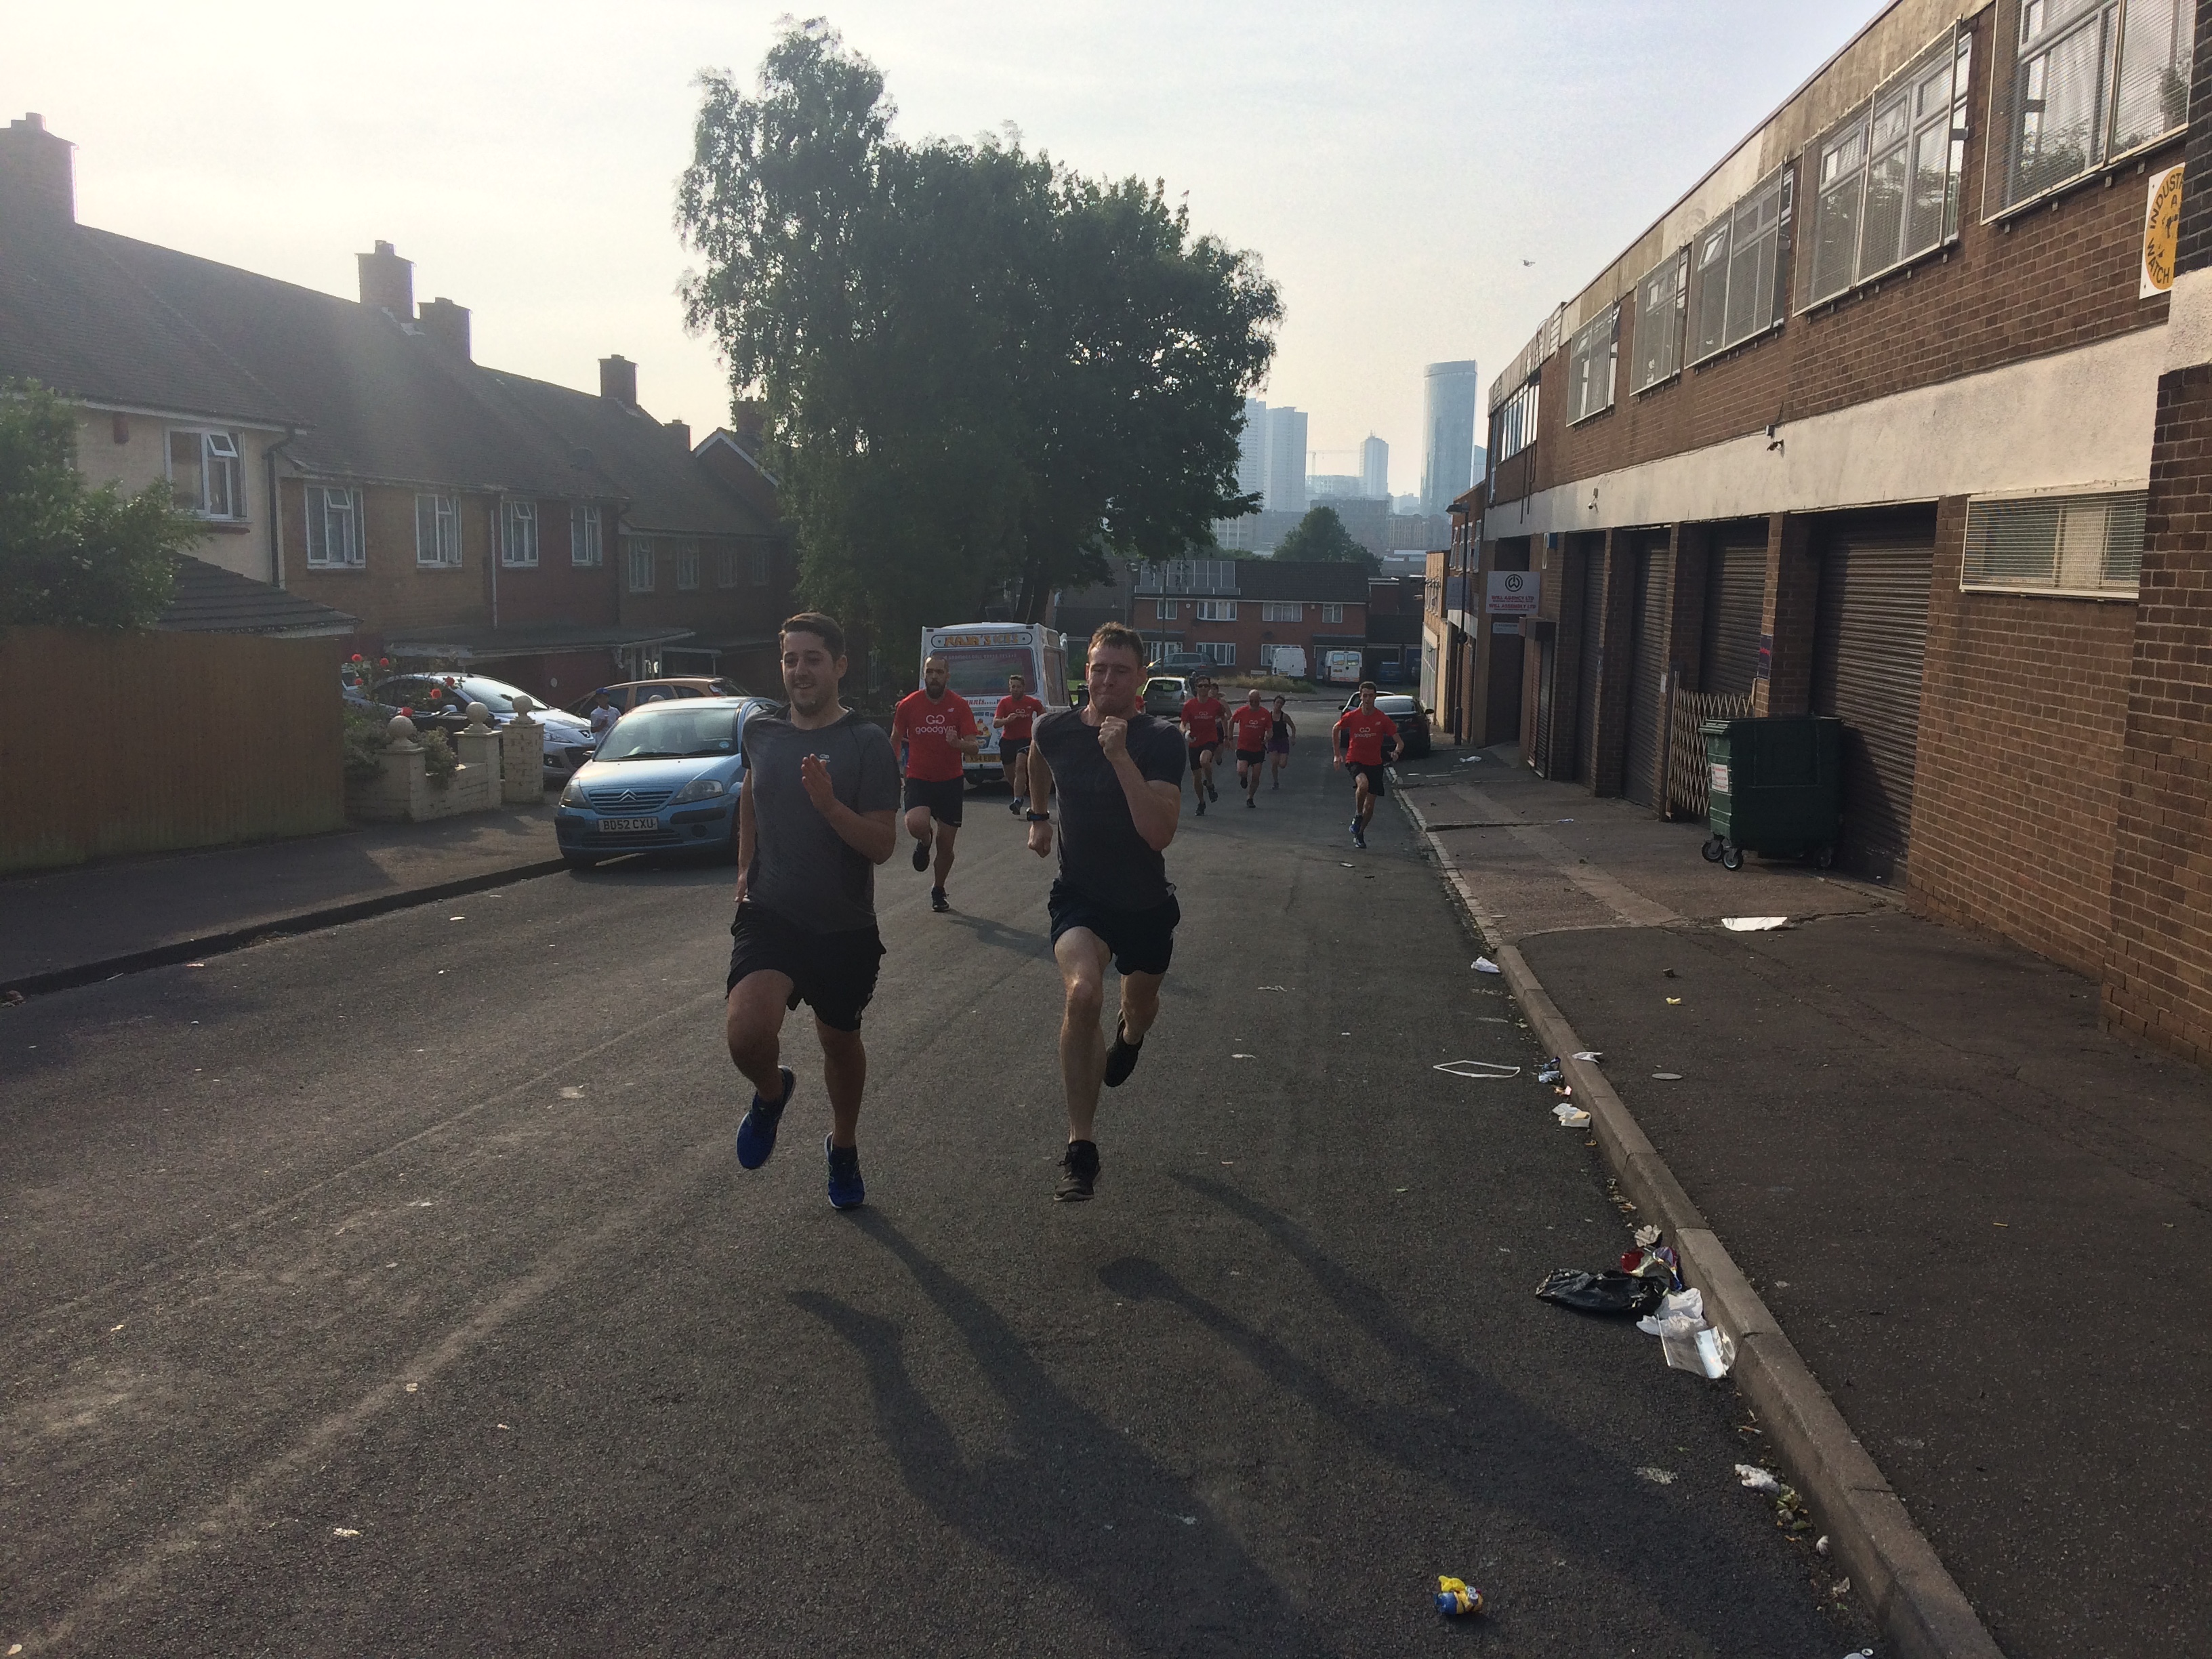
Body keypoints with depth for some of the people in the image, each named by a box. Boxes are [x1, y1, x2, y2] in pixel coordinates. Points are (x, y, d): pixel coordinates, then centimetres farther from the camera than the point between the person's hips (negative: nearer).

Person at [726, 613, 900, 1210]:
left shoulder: (867, 743, -10)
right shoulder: (759, 732, 2)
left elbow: (882, 845, -14)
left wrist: (828, 803, -29)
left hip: (844, 925, -1)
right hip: (770, 913, 1)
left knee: (840, 1042, 16)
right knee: (747, 1031, -23)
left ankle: (843, 1148, 45)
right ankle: (771, 1092, 13)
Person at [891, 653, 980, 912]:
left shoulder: (960, 706, -4)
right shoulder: (908, 705, -4)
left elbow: (975, 749, -9)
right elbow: (895, 740, 12)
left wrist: (958, 743, -31)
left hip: (951, 781, 1)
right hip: (919, 779, -1)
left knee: (946, 844, 7)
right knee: (916, 824, -30)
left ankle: (938, 890, 33)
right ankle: (924, 842, 9)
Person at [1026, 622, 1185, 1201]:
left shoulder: (1160, 740, -19)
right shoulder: (1055, 729, -9)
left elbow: (1160, 834, -31)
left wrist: (1121, 756, -35)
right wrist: (1039, 816, 22)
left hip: (1145, 904, 0)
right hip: (1079, 897, 0)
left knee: (1141, 1007, 22)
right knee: (1082, 993, -28)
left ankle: (1127, 1038, 65)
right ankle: (1080, 1150, -20)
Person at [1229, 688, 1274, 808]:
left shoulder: (1265, 714, -4)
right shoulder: (1242, 712, -6)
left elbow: (1270, 731, 1)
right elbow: (1231, 721, 12)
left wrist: (1267, 738, -20)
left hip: (1259, 750, 1)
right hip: (1243, 748, -1)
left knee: (1256, 777, 2)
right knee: (1242, 772, -21)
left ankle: (1250, 798, 22)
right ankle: (1244, 778, 17)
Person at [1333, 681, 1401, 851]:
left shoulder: (1382, 719, -8)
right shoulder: (1351, 716, -7)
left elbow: (1398, 740, -6)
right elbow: (1336, 729, 12)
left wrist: (1396, 752, -29)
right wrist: (1337, 754, 11)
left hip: (1375, 763, 2)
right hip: (1355, 760, -2)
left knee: (1370, 806, 6)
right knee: (1363, 784, -35)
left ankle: (1360, 834, 30)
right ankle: (1357, 816, -11)